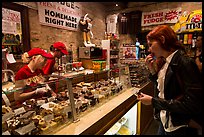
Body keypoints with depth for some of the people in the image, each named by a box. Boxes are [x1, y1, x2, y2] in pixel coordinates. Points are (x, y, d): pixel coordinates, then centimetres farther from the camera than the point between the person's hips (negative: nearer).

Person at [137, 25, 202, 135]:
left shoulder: (184, 63, -22)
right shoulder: (164, 62, 2)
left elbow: (192, 105, -24)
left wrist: (153, 101, -22)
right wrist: (152, 70, -6)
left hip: (179, 128, -6)